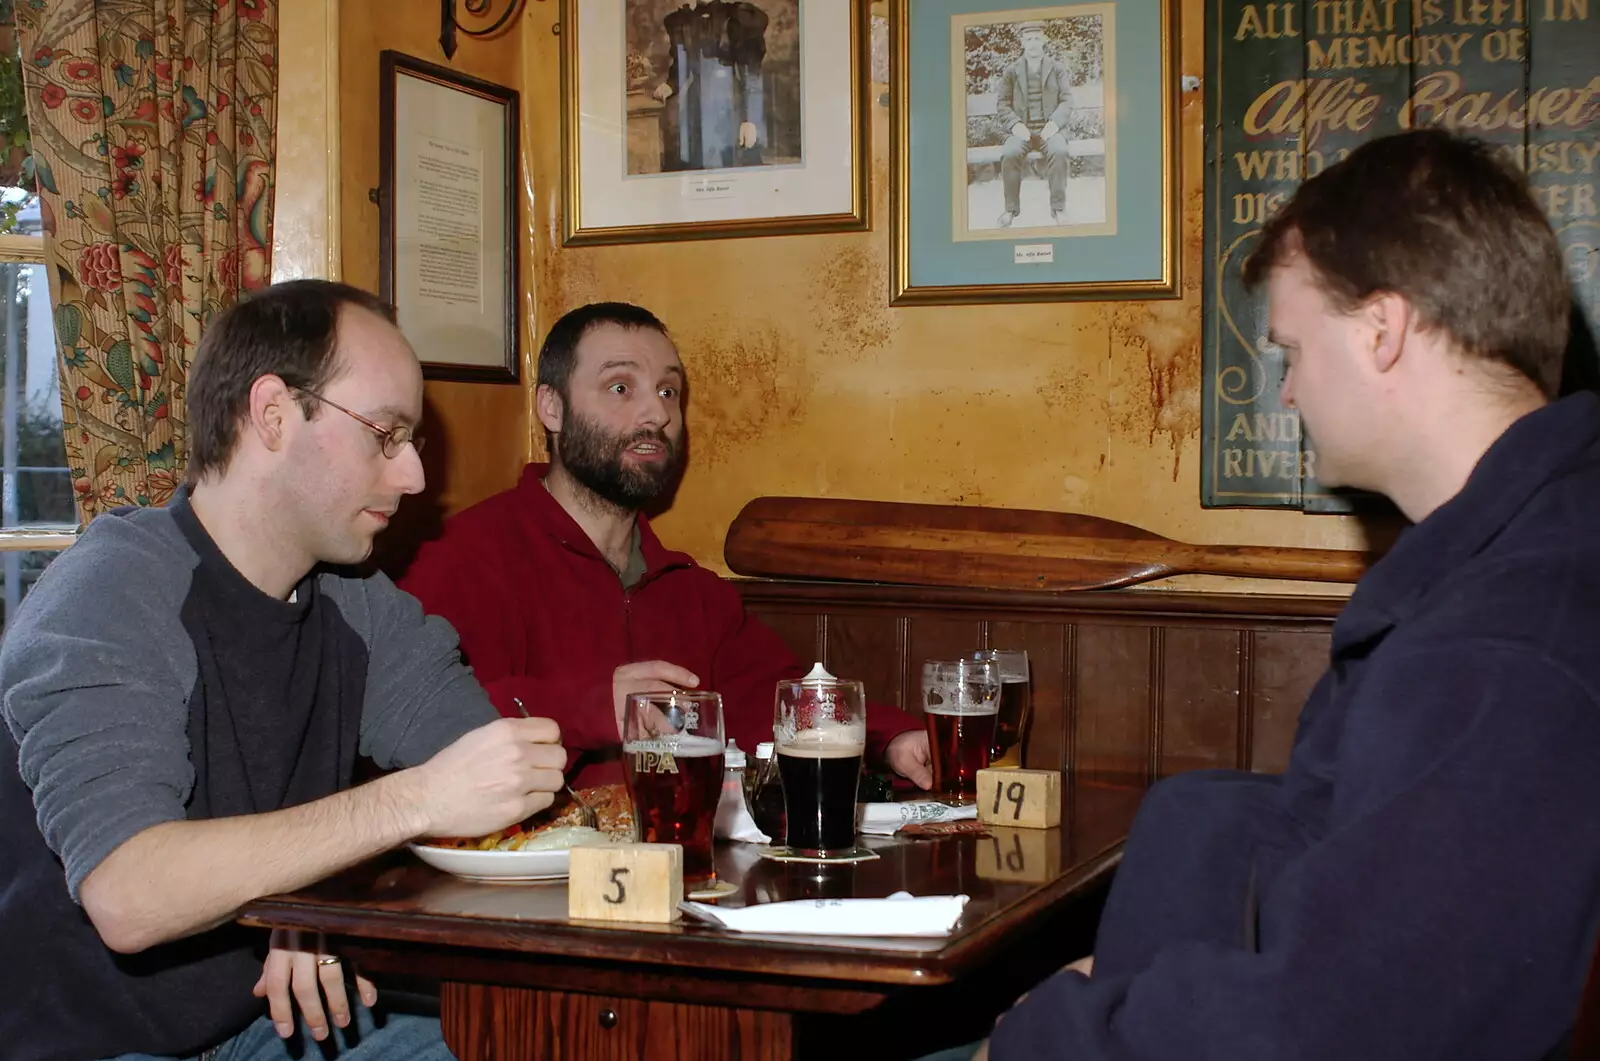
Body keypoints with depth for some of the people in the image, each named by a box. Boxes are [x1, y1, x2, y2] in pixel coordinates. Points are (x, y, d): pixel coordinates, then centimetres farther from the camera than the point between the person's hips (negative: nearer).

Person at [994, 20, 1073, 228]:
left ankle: (1058, 208, -24)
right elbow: (1003, 103, 7)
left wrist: (1054, 123, -14)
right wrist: (1015, 125, -12)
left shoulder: (1057, 68, 10)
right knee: (1010, 154, -32)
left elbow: (1066, 100, 5)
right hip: (1022, 129, 0)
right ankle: (1011, 209, -18)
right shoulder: (1011, 71, 10)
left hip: (1049, 128, 0)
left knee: (1059, 152, -34)